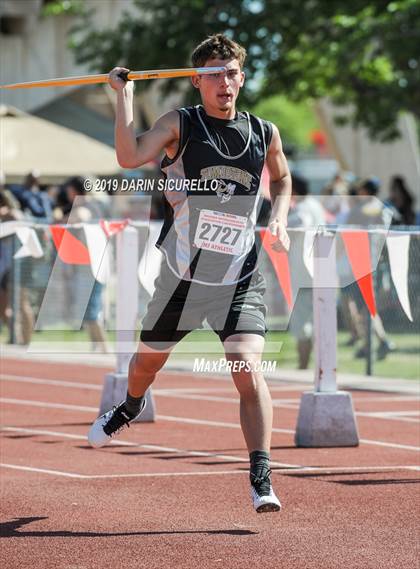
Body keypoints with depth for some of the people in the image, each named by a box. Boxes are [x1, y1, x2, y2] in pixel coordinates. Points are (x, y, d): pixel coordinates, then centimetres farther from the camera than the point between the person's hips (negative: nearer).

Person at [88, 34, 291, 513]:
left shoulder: (264, 134, 2)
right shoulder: (179, 125, -7)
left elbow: (281, 178, 23)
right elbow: (129, 157, -25)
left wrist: (279, 219, 5)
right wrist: (124, 95, -24)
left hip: (240, 280, 0)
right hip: (182, 276, 0)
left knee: (249, 372, -19)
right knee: (148, 360, 21)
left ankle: (261, 480, -17)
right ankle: (129, 409, 57)